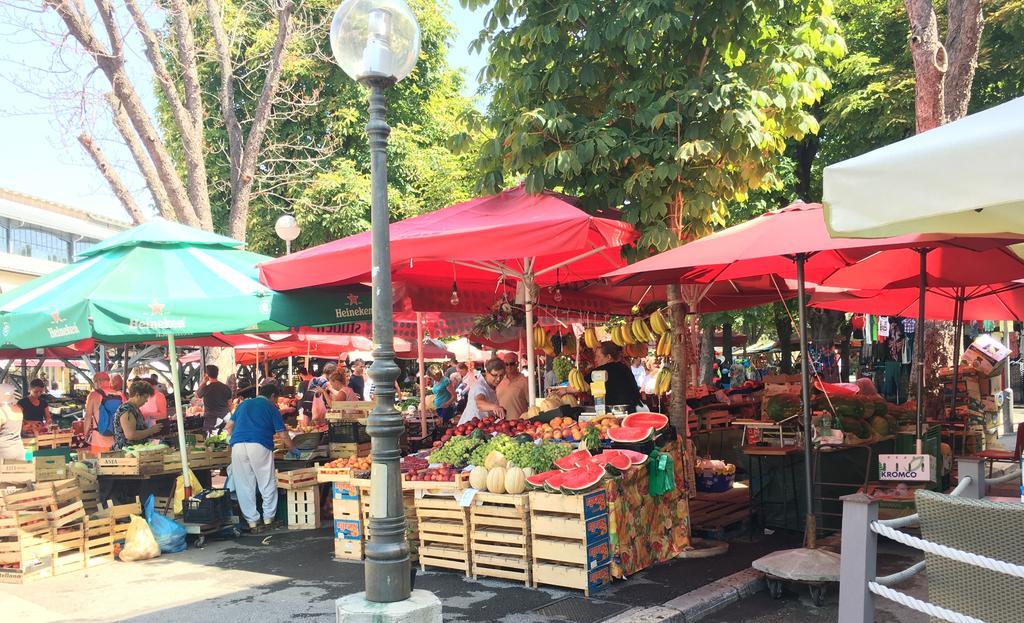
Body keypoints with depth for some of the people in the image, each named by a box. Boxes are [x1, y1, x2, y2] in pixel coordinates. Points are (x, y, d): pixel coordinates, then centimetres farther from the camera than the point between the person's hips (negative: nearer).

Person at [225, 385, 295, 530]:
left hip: (237, 446, 4)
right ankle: (268, 518, 14)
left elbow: (229, 426, 21)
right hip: (260, 447, -4)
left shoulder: (243, 404, 24)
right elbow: (283, 435, 9)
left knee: (244, 485, 8)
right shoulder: (272, 409, 12)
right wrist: (293, 449, 22)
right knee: (268, 484, 9)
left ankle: (252, 520, 11)